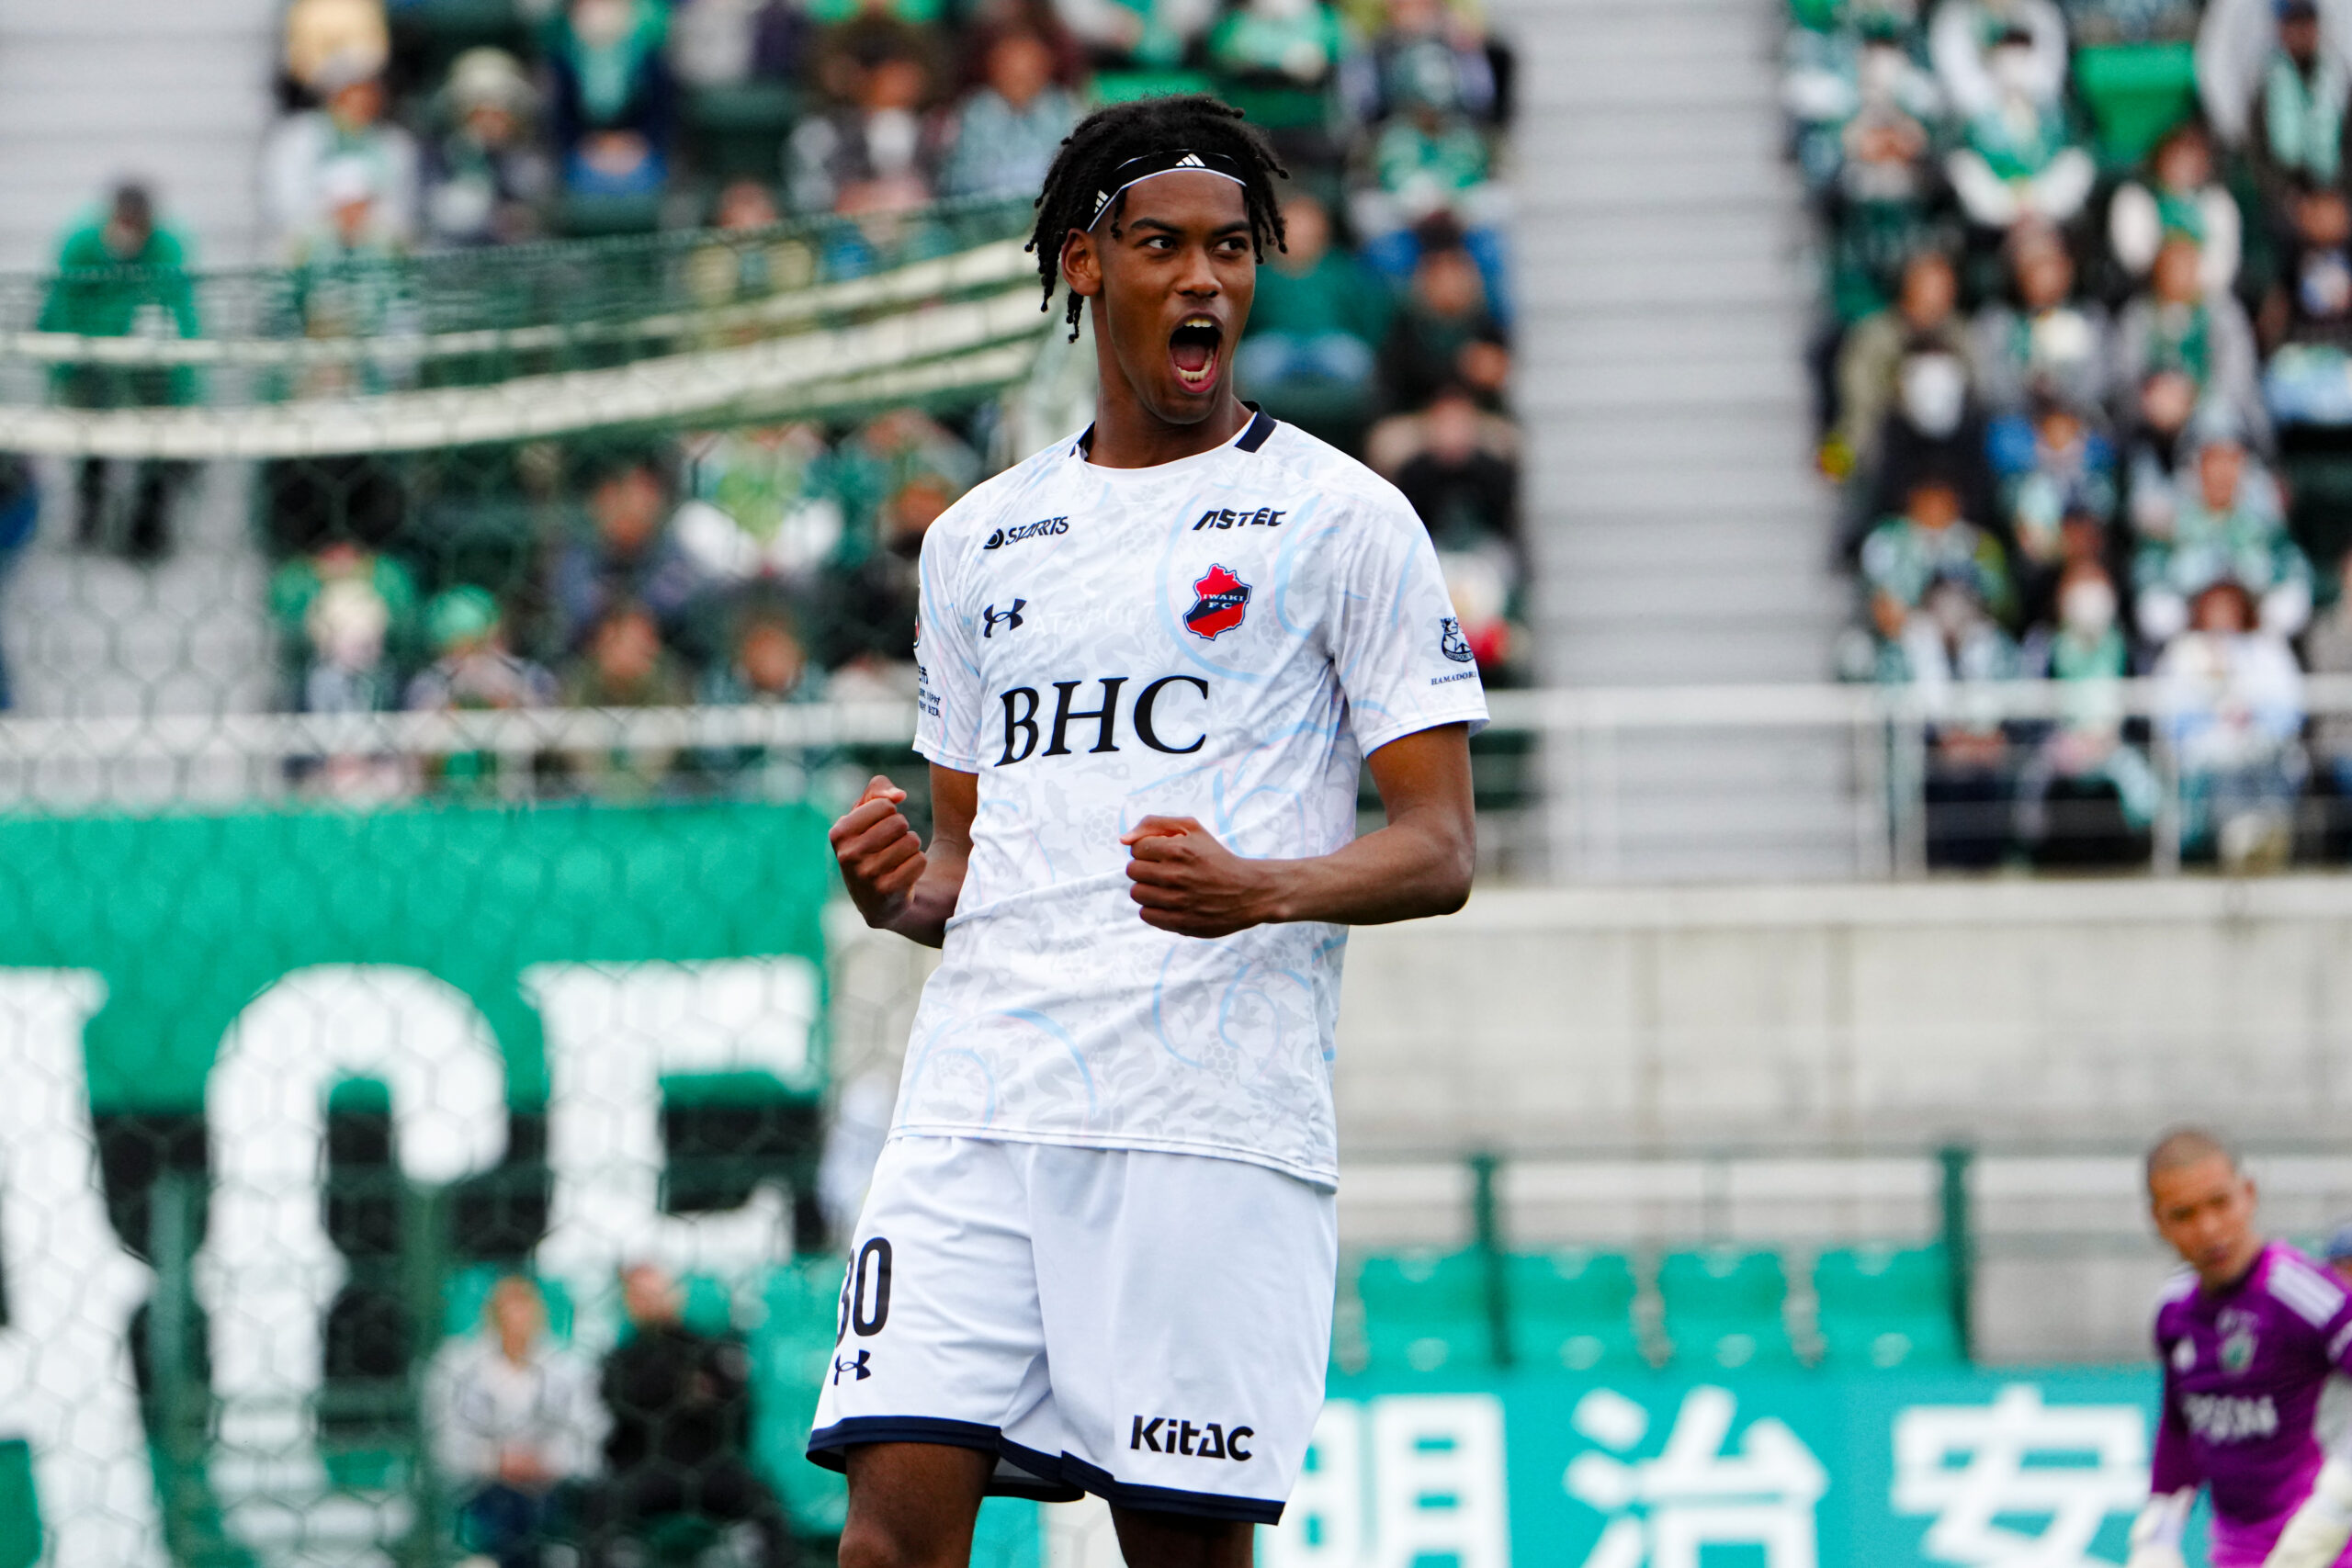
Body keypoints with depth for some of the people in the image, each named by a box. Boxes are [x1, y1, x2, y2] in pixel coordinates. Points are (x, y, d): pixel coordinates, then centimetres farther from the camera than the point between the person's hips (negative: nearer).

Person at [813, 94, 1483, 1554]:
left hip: (1215, 1119, -4)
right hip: (977, 1105, 4)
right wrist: (904, 893, 2)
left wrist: (1261, 890, -20)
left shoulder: (1341, 517, 4)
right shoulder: (978, 539, 19)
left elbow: (1439, 850, -1)